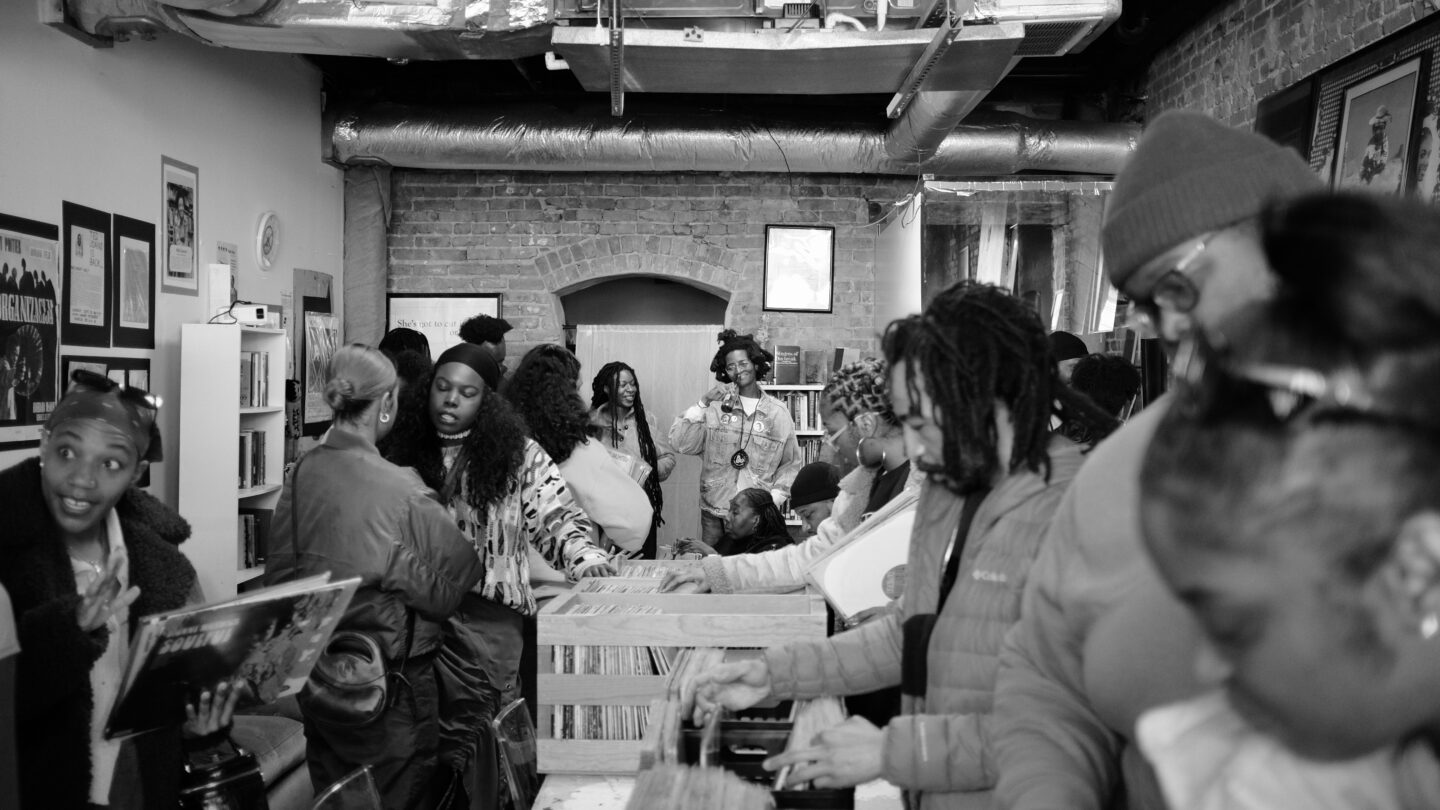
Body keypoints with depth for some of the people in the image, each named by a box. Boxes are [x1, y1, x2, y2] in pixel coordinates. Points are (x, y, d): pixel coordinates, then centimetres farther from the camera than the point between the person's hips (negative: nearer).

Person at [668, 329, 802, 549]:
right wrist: (703, 404, -16)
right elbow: (679, 444, -8)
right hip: (713, 513, 0)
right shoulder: (716, 405, -1)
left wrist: (775, 496, -2)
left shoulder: (778, 412, 3)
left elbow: (791, 464, 10)